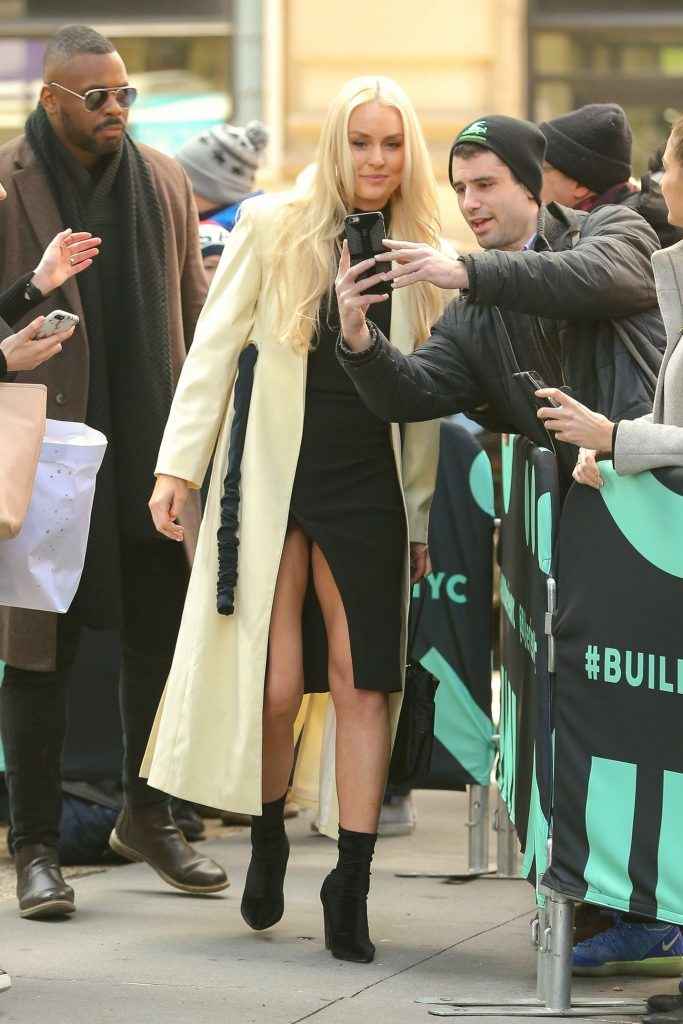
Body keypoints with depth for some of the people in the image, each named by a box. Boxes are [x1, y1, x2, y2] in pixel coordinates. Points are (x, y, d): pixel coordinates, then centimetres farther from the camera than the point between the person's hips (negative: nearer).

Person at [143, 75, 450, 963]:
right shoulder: (272, 229, 1)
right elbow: (214, 350, 3)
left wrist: (421, 518, 12)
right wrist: (179, 465, -3)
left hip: (367, 489, 2)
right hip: (270, 480, -2)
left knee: (362, 681, -7)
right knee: (275, 685, -5)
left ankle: (351, 889, -2)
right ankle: (268, 845, 22)